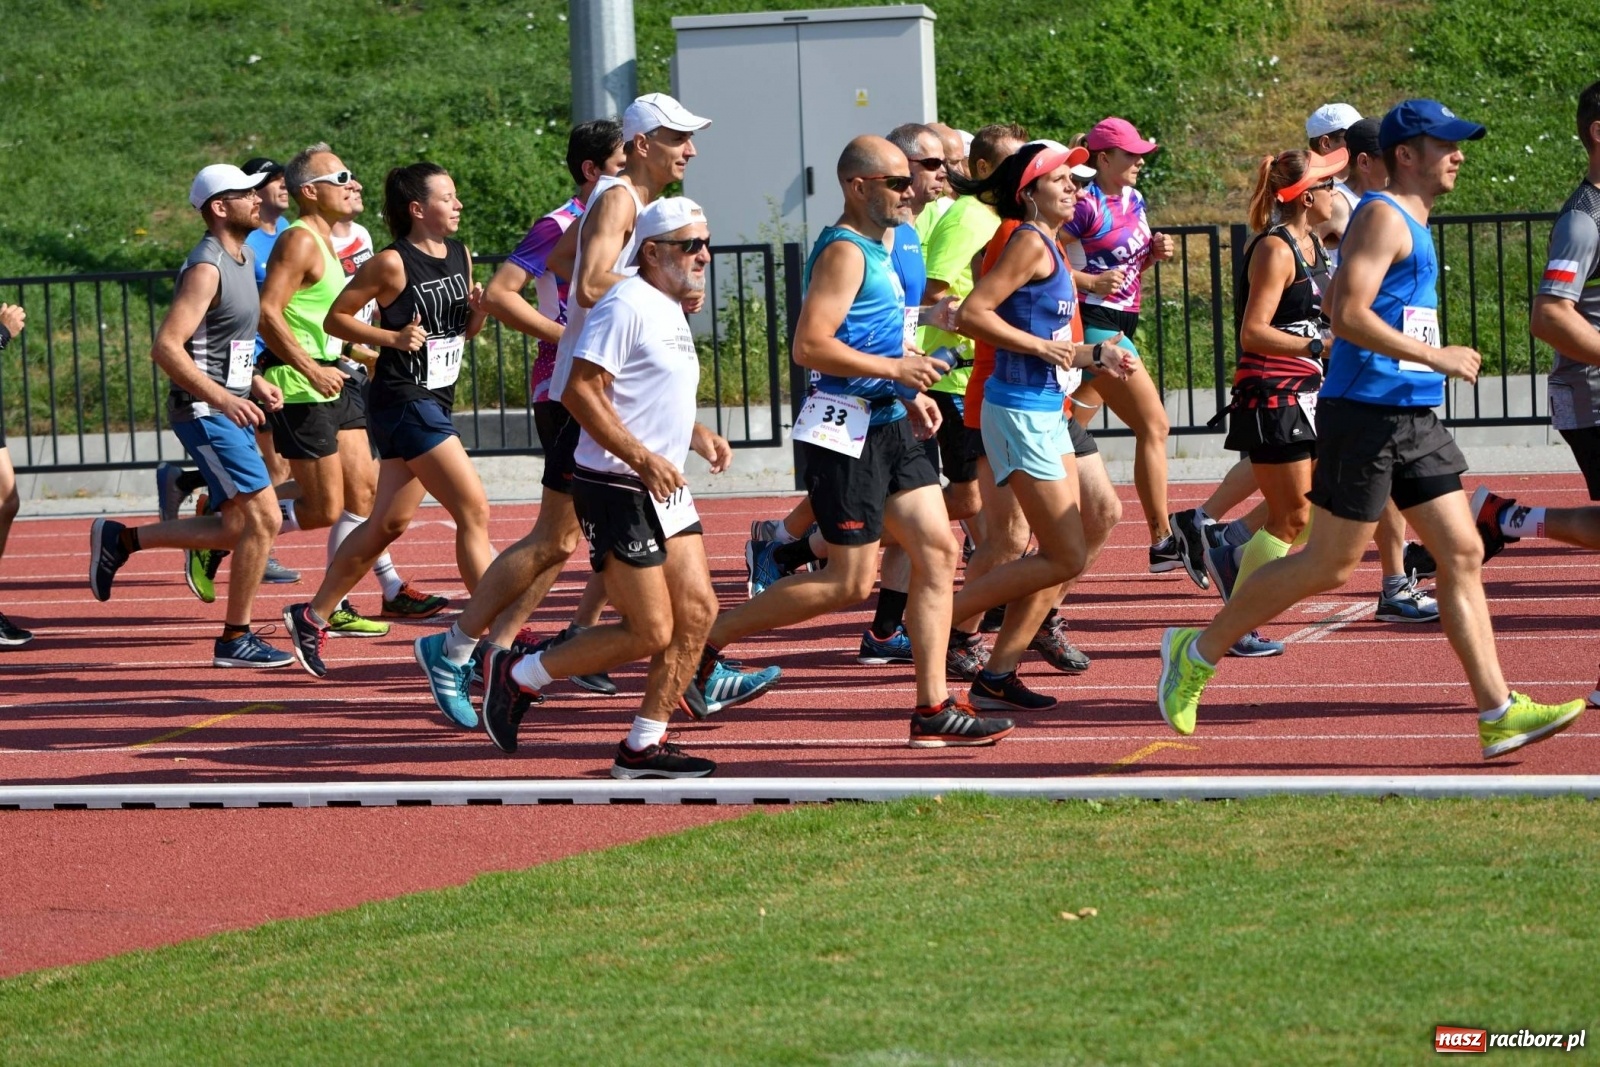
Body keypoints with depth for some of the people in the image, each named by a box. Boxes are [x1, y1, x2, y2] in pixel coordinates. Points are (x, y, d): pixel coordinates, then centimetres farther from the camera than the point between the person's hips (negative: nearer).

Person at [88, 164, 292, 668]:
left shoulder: (244, 257, 13)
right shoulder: (207, 267, -17)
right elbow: (166, 347, -24)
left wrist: (254, 382, 11)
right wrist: (221, 397, -30)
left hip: (228, 409, 10)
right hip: (205, 412, -10)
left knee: (237, 528, 11)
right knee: (262, 518, -11)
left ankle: (121, 539, 21)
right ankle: (235, 640, -4)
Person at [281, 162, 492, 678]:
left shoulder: (461, 255, 9)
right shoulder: (393, 264, -13)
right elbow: (336, 318, -7)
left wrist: (478, 311, -2)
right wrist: (393, 337, -18)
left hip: (436, 401, 9)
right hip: (403, 401, -9)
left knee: (389, 523, 13)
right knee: (474, 513, -12)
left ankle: (313, 616, 24)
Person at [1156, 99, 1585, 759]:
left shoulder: (1413, 225, 19)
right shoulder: (1382, 216, -11)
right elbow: (1349, 315, -22)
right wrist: (1436, 358, -20)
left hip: (1414, 420, 10)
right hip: (1365, 413, -10)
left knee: (1463, 555, 1)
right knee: (1329, 566, -4)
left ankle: (1497, 715, -1)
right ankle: (1196, 654, 10)